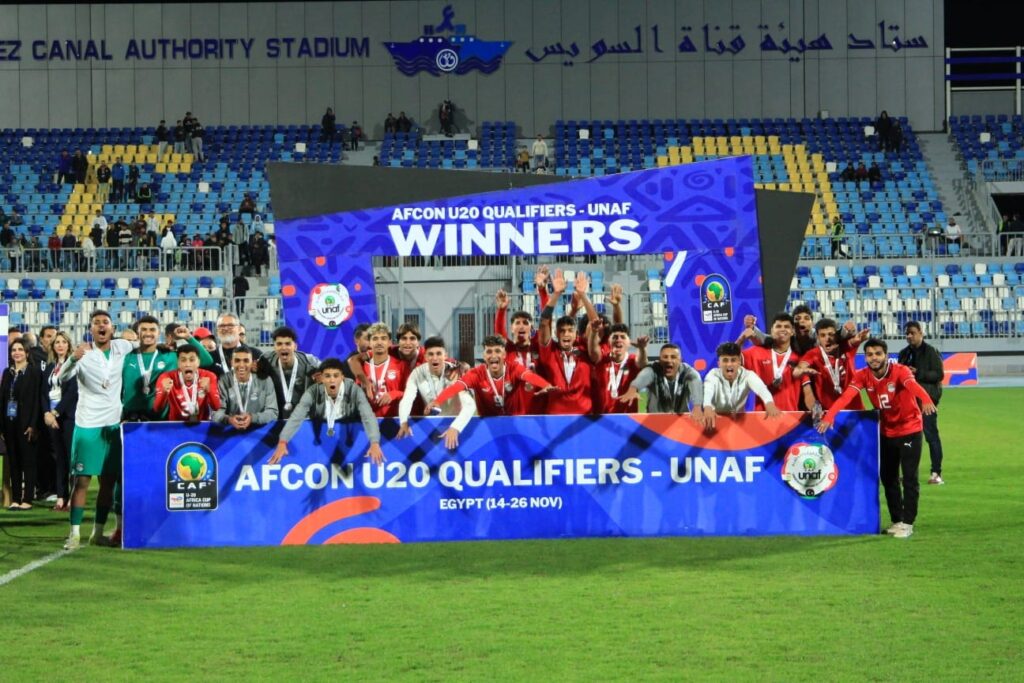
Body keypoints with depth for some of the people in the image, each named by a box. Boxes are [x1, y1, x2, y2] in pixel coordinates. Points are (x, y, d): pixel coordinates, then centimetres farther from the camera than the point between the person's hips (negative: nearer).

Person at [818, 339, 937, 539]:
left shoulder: (899, 371, -24)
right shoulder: (863, 376, -12)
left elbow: (913, 385, -46)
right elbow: (846, 396, -26)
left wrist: (926, 401, -68)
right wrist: (829, 416, -44)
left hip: (909, 430, -5)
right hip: (887, 431, 5)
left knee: (909, 477, -7)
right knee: (887, 477, 10)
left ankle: (907, 523, -2)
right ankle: (897, 520, 21)